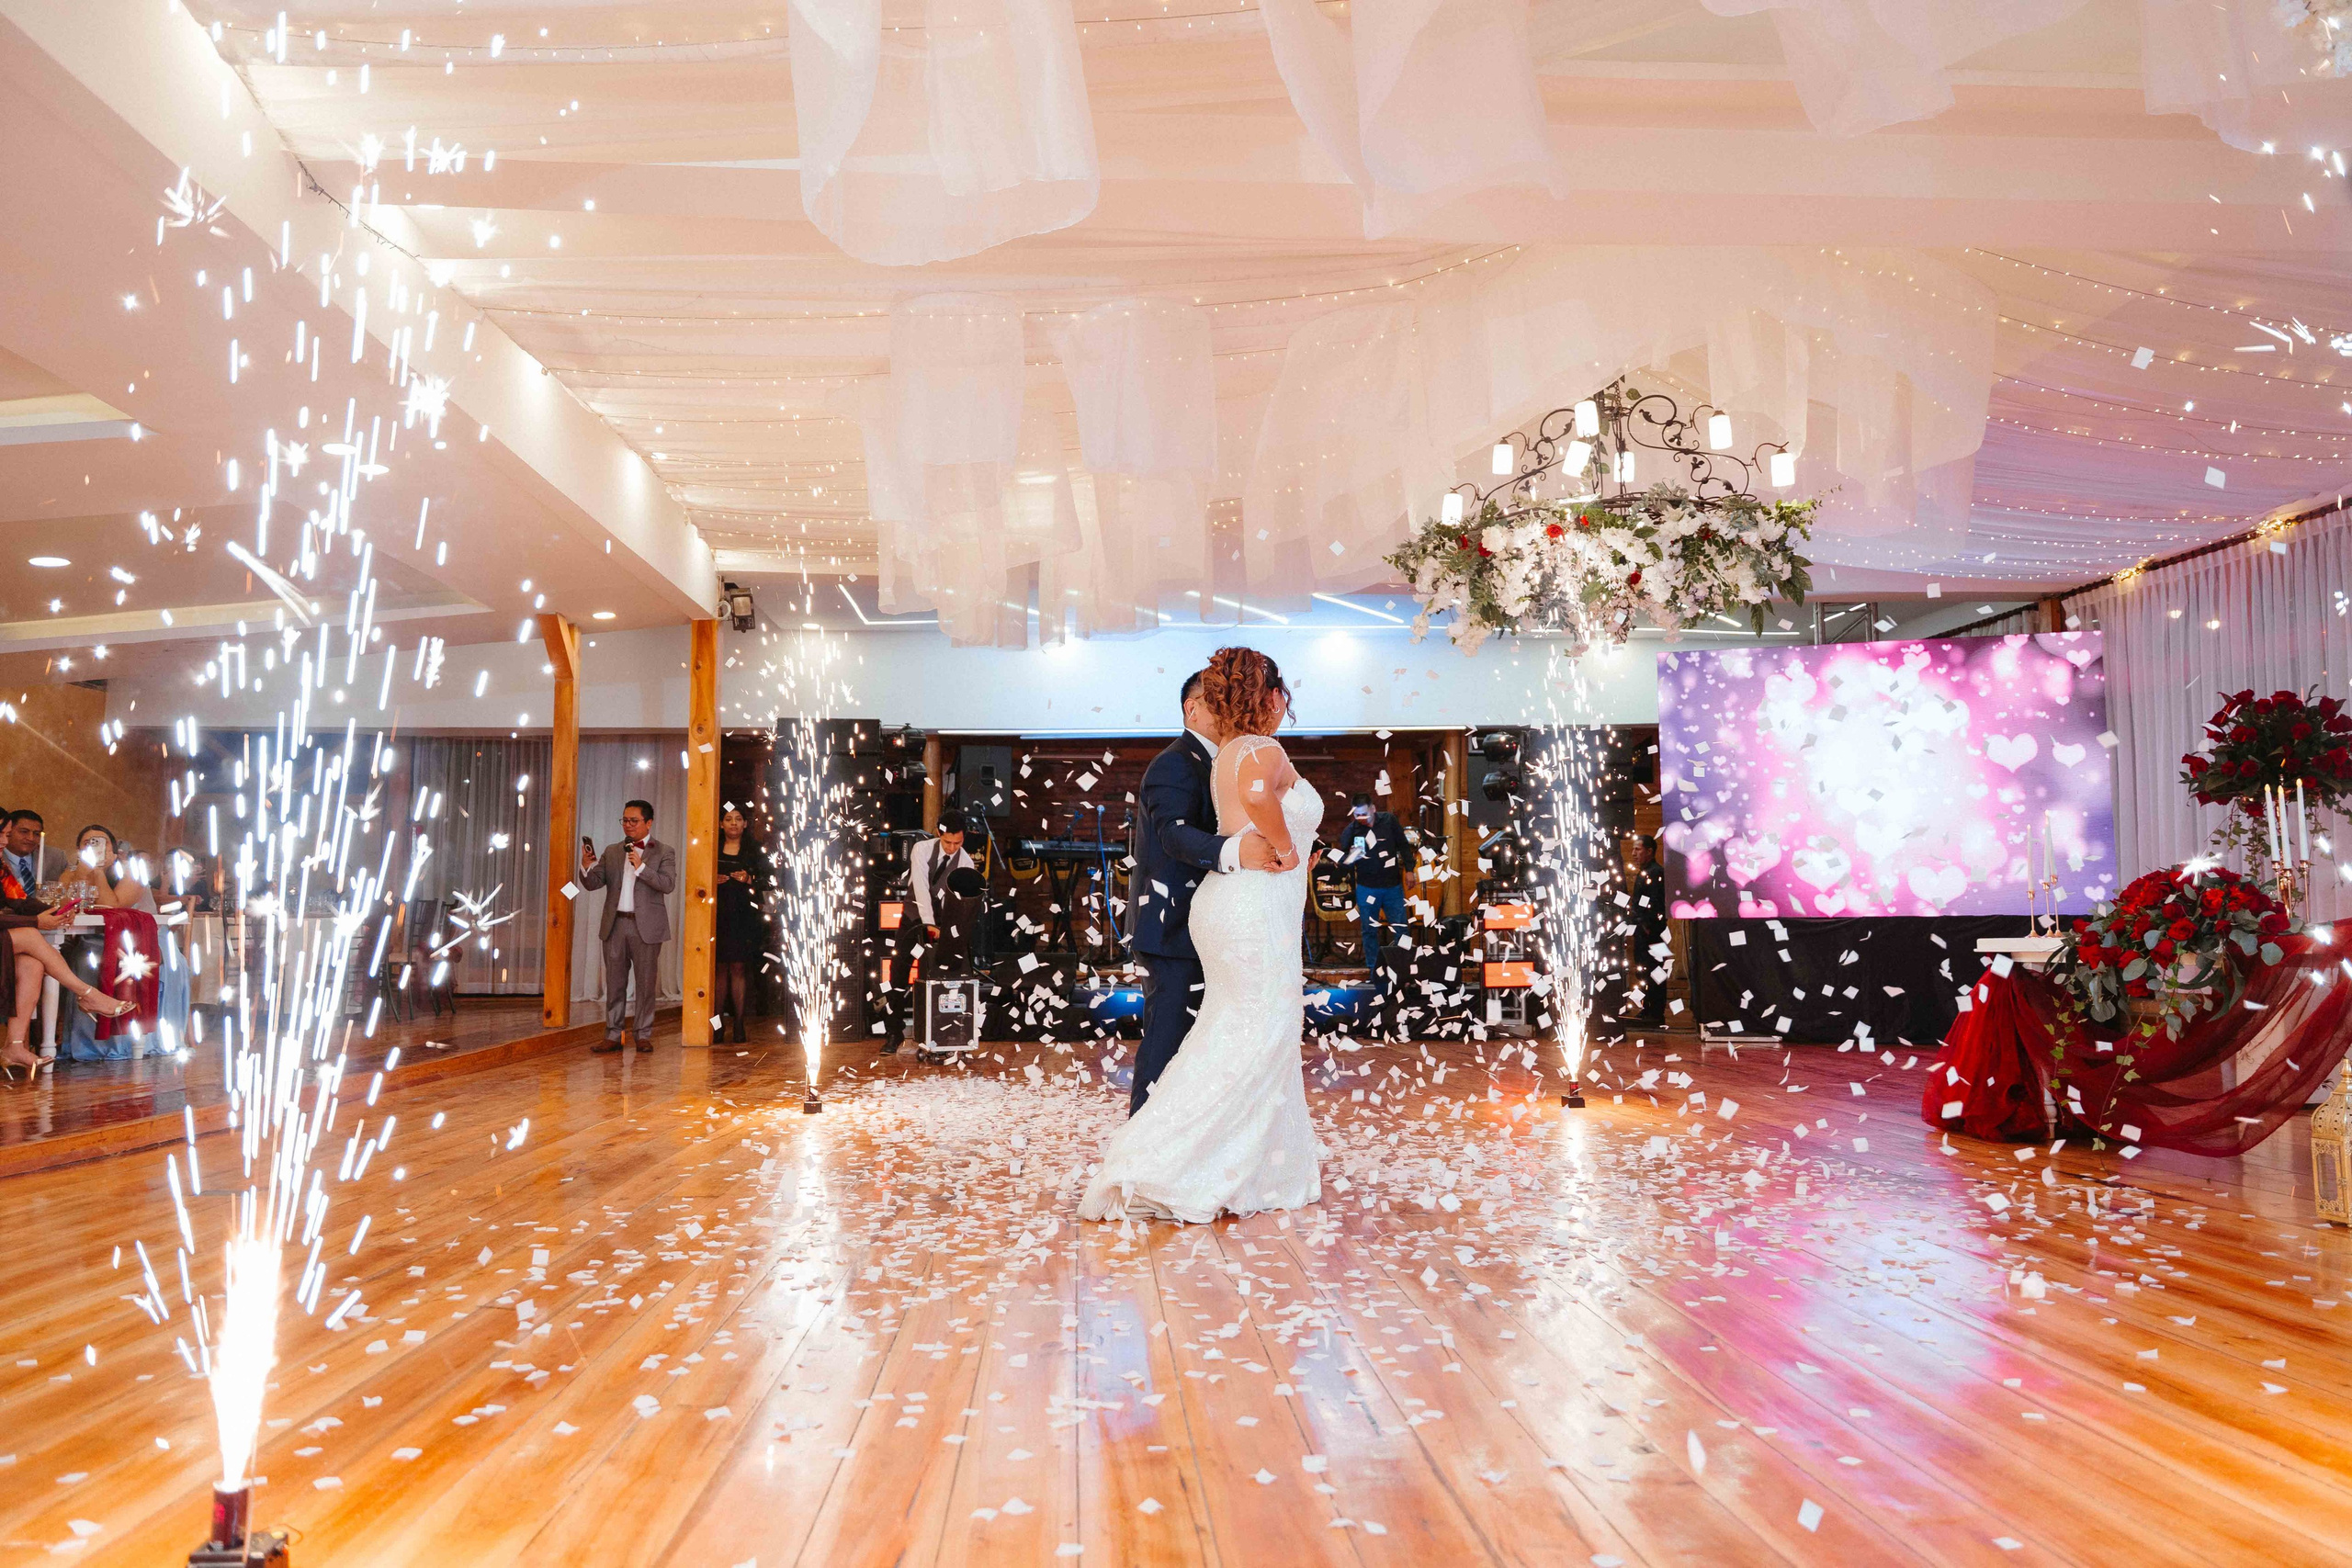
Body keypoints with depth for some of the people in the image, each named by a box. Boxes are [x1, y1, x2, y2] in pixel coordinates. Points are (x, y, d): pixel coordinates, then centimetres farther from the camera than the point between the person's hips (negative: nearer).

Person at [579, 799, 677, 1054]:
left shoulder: (664, 852, 2)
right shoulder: (612, 851, 13)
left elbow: (668, 884, -12)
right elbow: (593, 884, 7)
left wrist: (641, 867, -19)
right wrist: (587, 866, -13)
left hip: (646, 927, -3)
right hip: (615, 925, 4)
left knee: (646, 983, 2)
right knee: (614, 983, 6)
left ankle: (644, 1036, 9)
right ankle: (613, 1035, 11)